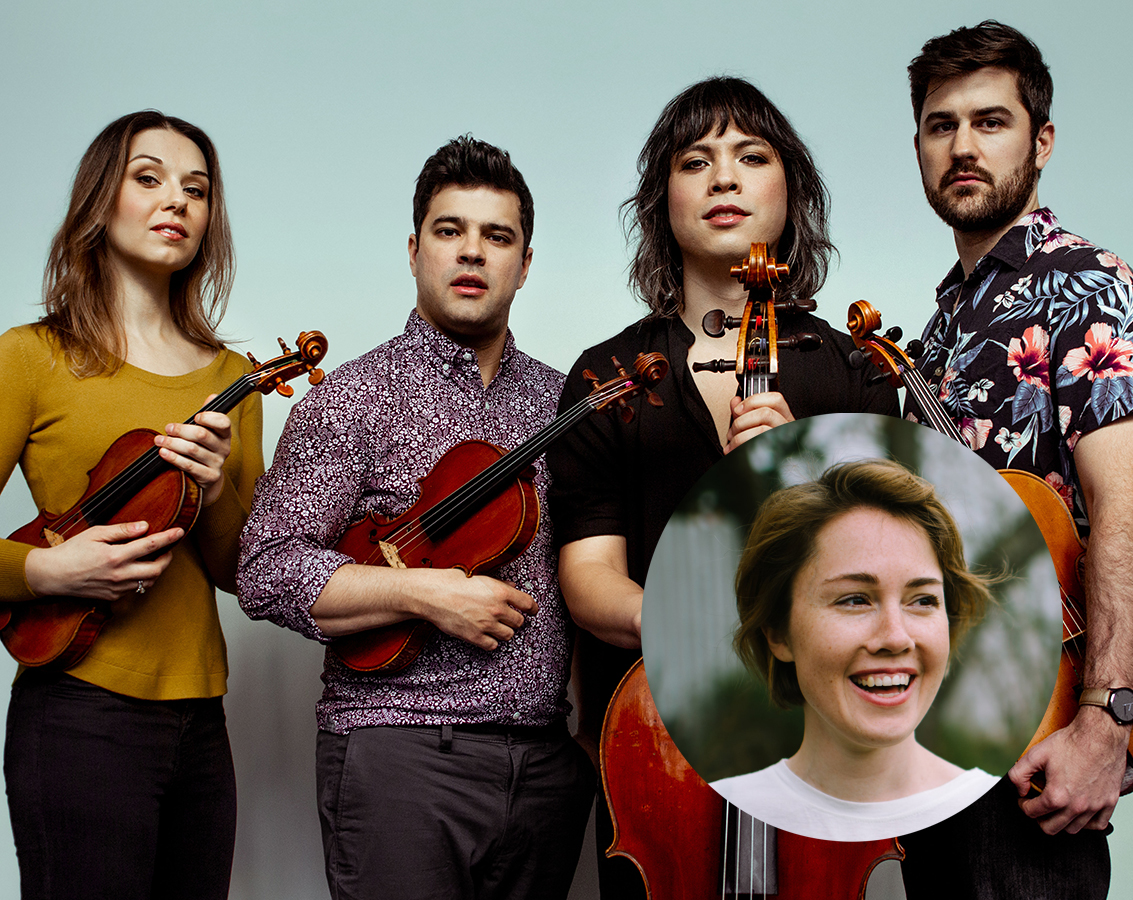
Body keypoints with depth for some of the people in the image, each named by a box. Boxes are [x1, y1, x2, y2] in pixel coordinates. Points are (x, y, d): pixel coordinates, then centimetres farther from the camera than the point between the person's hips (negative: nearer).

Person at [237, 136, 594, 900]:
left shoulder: (562, 401, 12)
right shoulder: (355, 399, -3)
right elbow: (267, 573, -9)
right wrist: (425, 592, -17)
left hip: (550, 762, 5)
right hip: (402, 755, -5)